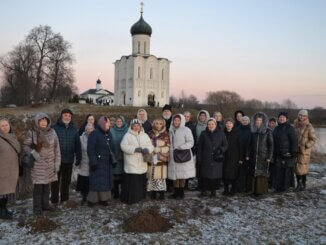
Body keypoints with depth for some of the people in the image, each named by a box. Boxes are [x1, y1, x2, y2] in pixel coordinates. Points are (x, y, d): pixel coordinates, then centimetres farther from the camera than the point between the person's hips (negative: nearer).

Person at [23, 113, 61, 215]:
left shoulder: (52, 132, -1)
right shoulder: (32, 133, -7)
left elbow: (56, 148, 3)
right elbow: (25, 145, 1)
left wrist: (57, 163, 1)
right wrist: (33, 152, -19)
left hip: (49, 164, 2)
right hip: (37, 164, -2)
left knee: (46, 186, 11)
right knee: (38, 187, 1)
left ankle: (45, 204, 26)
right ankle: (37, 207, 16)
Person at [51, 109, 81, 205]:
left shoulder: (73, 130, 7)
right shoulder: (55, 128, -5)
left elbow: (77, 145, 8)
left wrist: (78, 158, 5)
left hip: (69, 161, 3)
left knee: (66, 181, 13)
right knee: (56, 181, 7)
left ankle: (64, 199, 26)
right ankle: (54, 201, 18)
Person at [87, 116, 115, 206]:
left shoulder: (108, 134, 11)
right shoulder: (94, 134, -10)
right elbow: (90, 149, -15)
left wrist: (113, 160, 11)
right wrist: (93, 162, -19)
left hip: (107, 162, 7)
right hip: (98, 162, -7)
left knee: (106, 181, 9)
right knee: (96, 181, -3)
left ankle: (103, 198, 19)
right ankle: (92, 200, 9)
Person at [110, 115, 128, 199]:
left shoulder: (127, 131, 3)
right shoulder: (112, 131, 4)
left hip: (124, 157, 0)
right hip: (115, 157, 0)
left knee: (123, 174, 4)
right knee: (115, 174, 3)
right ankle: (116, 192, 15)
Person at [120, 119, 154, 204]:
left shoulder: (145, 135, 12)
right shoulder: (127, 135, -1)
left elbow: (150, 146, 7)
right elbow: (124, 146, -12)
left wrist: (147, 149, -16)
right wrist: (135, 149, -20)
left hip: (142, 163, 4)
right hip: (131, 163, -4)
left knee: (141, 180, 8)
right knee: (132, 181, -6)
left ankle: (139, 196, 22)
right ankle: (130, 198, 4)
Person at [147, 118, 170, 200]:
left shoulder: (165, 134, 1)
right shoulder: (150, 134, 9)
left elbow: (167, 147, -3)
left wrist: (155, 149, -8)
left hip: (161, 159, -3)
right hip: (151, 159, 3)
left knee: (161, 176, -4)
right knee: (152, 176, 3)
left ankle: (161, 193, 8)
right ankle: (153, 193, 15)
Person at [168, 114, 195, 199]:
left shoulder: (186, 130, -5)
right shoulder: (171, 130, 13)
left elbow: (191, 142, -9)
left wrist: (181, 147, -21)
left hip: (183, 156, -5)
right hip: (173, 156, 5)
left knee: (182, 175, 0)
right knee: (174, 175, 6)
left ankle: (181, 193, 11)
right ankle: (176, 192, 16)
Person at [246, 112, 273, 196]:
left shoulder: (268, 131, -3)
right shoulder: (253, 131, 8)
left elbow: (271, 145, -3)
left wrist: (269, 157, -8)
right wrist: (248, 155, 6)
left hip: (263, 157, -3)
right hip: (253, 156, 3)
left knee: (262, 173, -2)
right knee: (253, 173, 4)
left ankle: (261, 190, 8)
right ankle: (254, 190, 15)